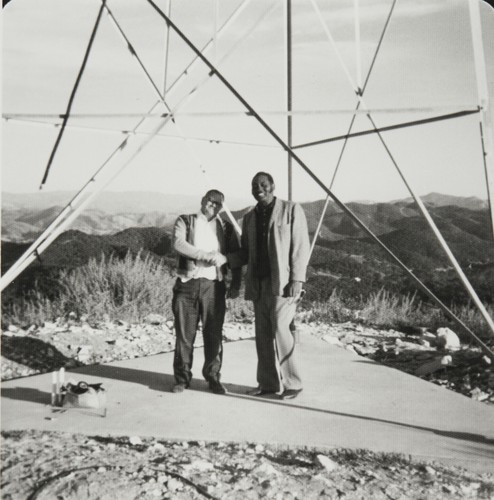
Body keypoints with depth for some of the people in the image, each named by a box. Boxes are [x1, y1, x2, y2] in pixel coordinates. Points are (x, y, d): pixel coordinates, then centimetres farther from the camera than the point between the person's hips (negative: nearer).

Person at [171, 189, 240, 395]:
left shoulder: (225, 227, 15)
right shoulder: (185, 221, 8)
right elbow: (178, 243, -11)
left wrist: (235, 284, 6)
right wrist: (210, 256, -15)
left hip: (214, 285, 1)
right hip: (188, 283, -1)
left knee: (214, 334, 1)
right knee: (184, 333, 1)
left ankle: (213, 378, 13)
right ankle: (182, 378, 13)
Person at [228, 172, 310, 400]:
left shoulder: (291, 210, 1)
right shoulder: (249, 218, 17)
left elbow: (300, 247, -4)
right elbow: (245, 252, 20)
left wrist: (297, 279, -13)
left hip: (282, 283, -6)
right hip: (258, 284, 6)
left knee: (279, 330, -12)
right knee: (263, 335, 7)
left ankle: (291, 383, 1)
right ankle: (268, 383, 16)